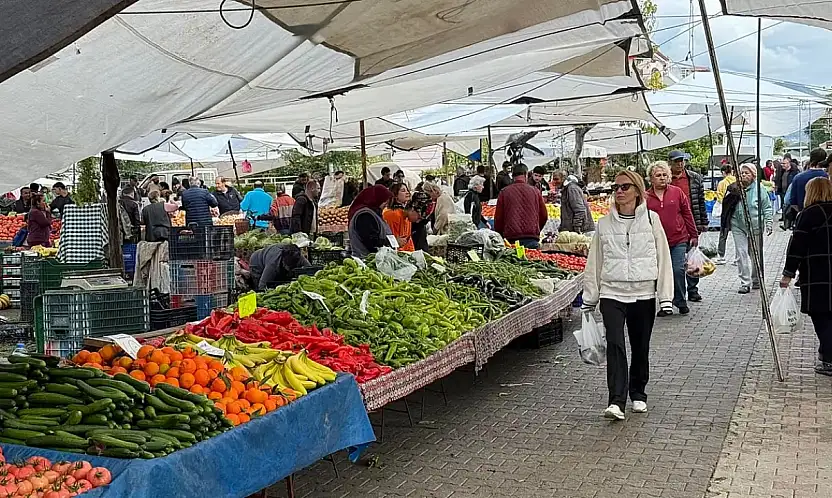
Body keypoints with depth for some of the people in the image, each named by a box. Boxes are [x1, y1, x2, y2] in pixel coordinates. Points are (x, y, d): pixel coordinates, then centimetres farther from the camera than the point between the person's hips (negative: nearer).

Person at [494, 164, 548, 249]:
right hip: (532, 239, 0)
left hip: (511, 238, 0)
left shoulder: (504, 192, 4)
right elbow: (544, 216, 12)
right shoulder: (535, 191, 7)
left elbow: (498, 218, 5)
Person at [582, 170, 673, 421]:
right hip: (612, 293, 0)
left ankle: (638, 394, 31)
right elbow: (594, 263, 9)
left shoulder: (651, 220, 2)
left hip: (643, 294, 0)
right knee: (615, 345, -14)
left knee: (640, 348, 11)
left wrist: (666, 297, -2)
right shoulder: (604, 224, 5)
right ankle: (616, 401, -15)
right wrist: (589, 299, 9)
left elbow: (663, 259, 3)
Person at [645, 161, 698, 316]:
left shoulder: (677, 192, 4)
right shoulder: (646, 197, 2)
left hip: (679, 239, -1)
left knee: (678, 271, -5)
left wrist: (694, 235, 8)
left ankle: (681, 302, 11)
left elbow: (687, 214, 8)